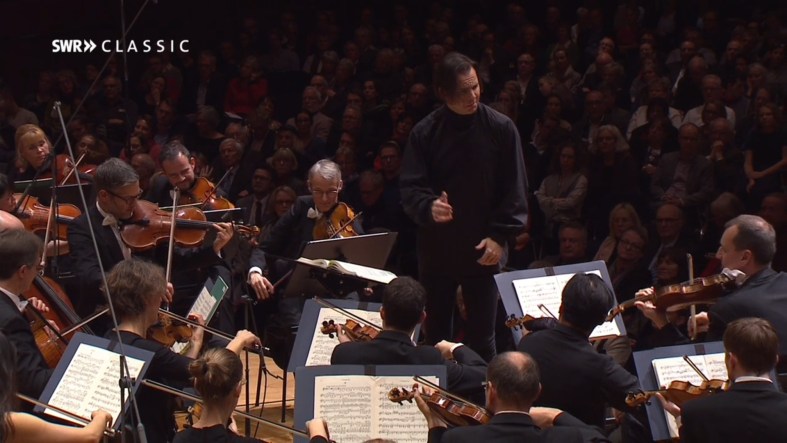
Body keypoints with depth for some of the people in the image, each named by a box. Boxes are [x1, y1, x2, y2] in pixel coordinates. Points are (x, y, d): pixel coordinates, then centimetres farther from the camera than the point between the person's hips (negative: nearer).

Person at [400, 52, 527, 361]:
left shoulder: (501, 129, -5)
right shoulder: (425, 133, -3)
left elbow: (514, 190, -1)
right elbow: (410, 187, -4)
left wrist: (501, 236, -9)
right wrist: (428, 206, -26)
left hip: (484, 252, -1)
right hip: (436, 249, 1)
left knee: (482, 339, 2)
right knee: (436, 336, 11)